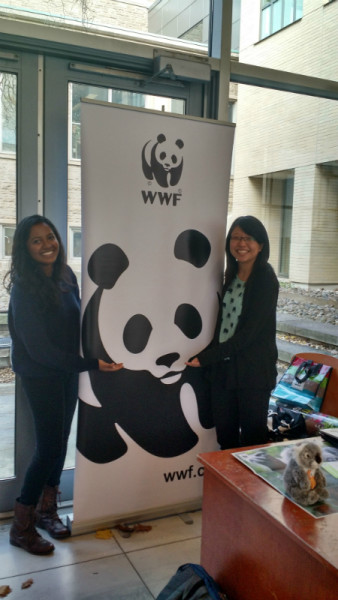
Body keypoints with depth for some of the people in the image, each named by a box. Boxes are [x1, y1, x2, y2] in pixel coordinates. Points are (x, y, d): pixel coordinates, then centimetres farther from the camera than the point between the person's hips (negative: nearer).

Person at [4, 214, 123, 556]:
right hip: (40, 375, -6)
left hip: (69, 370, 6)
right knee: (49, 447, -1)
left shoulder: (66, 275, -1)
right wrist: (91, 364, -24)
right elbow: (39, 349, -22)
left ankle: (47, 510, 33)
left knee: (60, 441, 14)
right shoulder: (24, 289, -20)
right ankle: (21, 526, 18)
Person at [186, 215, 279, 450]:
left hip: (253, 371, -6)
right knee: (225, 438, 17)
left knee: (253, 439, 8)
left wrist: (206, 357, -16)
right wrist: (210, 358, 1)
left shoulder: (266, 280, -13)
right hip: (223, 368, 6)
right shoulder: (230, 276, 8)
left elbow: (249, 333, -18)